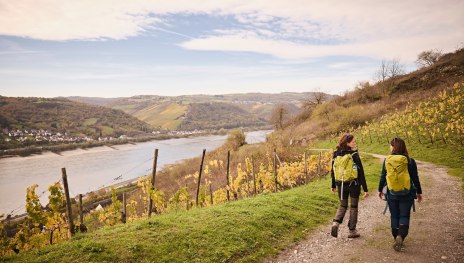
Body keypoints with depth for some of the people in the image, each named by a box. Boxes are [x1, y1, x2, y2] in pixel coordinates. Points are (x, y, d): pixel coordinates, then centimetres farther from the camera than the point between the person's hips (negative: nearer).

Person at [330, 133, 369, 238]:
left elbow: (333, 171, 6)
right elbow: (361, 173, -13)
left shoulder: (336, 154, 0)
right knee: (353, 207, 12)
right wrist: (365, 189, -8)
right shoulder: (354, 155, -14)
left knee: (343, 206, 17)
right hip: (354, 185, -4)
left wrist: (333, 185, 17)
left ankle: (335, 223, -7)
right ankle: (352, 231, 20)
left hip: (341, 185, 4)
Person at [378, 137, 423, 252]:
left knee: (394, 216, 13)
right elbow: (415, 179, -2)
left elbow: (383, 177, 1)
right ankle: (401, 236, -12)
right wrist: (419, 192, 11)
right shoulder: (410, 161, -8)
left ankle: (396, 238, 20)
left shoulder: (387, 160, -5)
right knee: (404, 216, 8)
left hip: (392, 194, 1)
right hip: (406, 194, -1)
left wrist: (380, 190, 15)